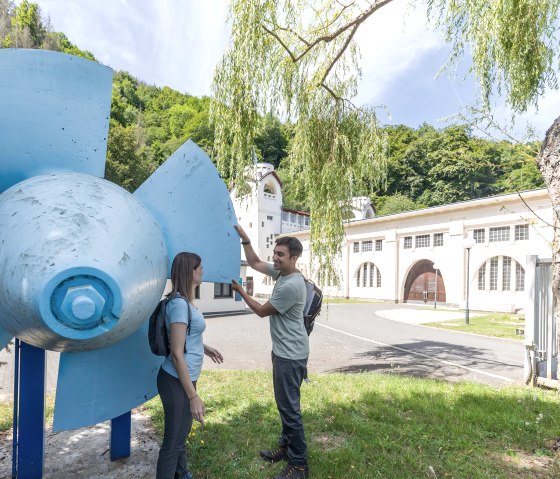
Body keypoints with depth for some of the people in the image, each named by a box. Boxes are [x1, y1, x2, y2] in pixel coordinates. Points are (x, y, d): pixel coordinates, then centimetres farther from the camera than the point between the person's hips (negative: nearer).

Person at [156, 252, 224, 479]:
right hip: (176, 381, -10)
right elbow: (177, 354, -25)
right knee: (173, 440, 7)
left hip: (185, 378, 10)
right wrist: (193, 396, -23)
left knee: (182, 433, 27)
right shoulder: (179, 303, -24)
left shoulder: (186, 301, 6)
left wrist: (204, 348, 26)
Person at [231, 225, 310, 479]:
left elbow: (262, 311, -15)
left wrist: (241, 291, -3)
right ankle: (286, 446, 39)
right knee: (284, 404, 22)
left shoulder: (291, 285, -27)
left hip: (290, 355, -10)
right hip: (282, 351, 10)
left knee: (289, 408, 0)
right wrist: (245, 239, 4)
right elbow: (255, 263, 15)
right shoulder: (280, 272, 2)